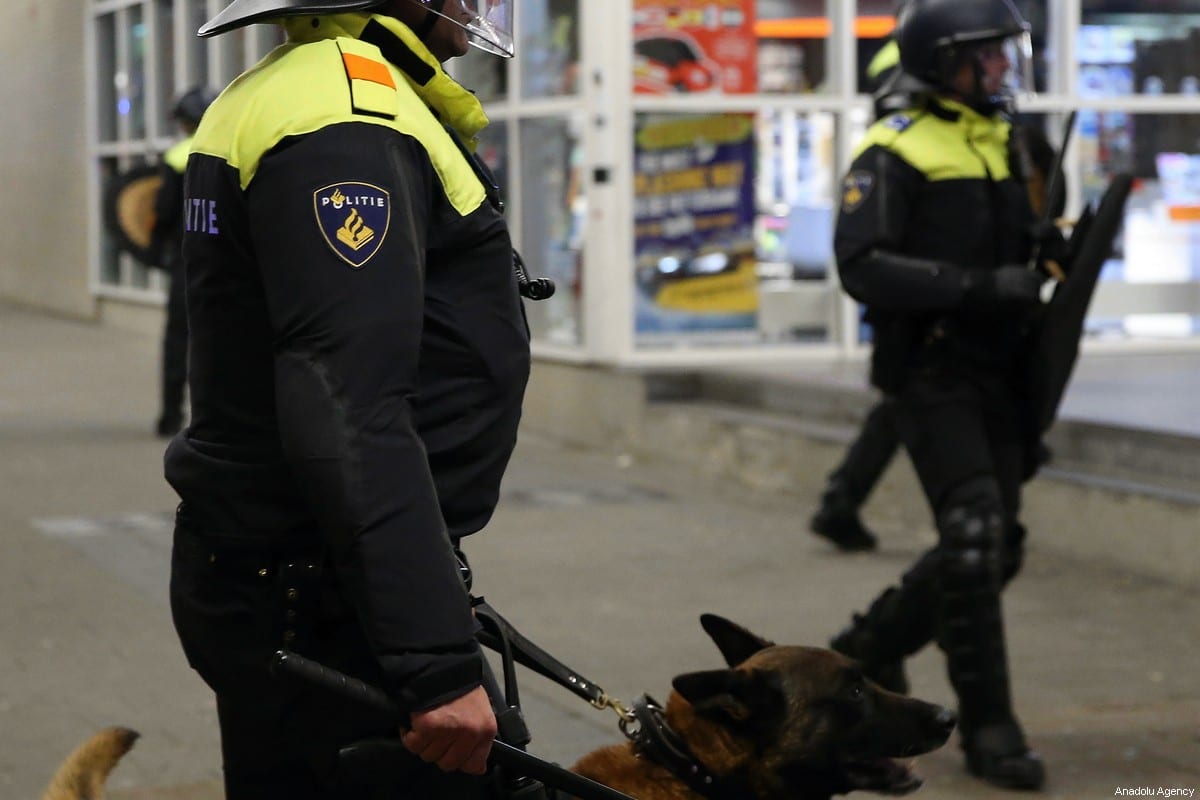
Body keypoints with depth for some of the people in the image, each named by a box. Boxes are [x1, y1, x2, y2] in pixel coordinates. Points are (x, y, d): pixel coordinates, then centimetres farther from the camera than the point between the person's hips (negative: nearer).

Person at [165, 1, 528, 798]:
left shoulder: (282, 94, 14)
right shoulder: (343, 122, -19)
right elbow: (353, 420, -27)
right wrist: (439, 661, -30)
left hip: (281, 575, 10)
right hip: (321, 603, -10)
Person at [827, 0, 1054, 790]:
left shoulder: (1010, 145, 15)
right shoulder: (894, 154, -9)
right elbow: (863, 269, -19)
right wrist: (984, 286, -26)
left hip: (996, 377, 8)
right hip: (930, 372, -7)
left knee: (996, 549, 7)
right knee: (974, 533, -16)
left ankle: (871, 647, 29)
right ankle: (988, 725, -7)